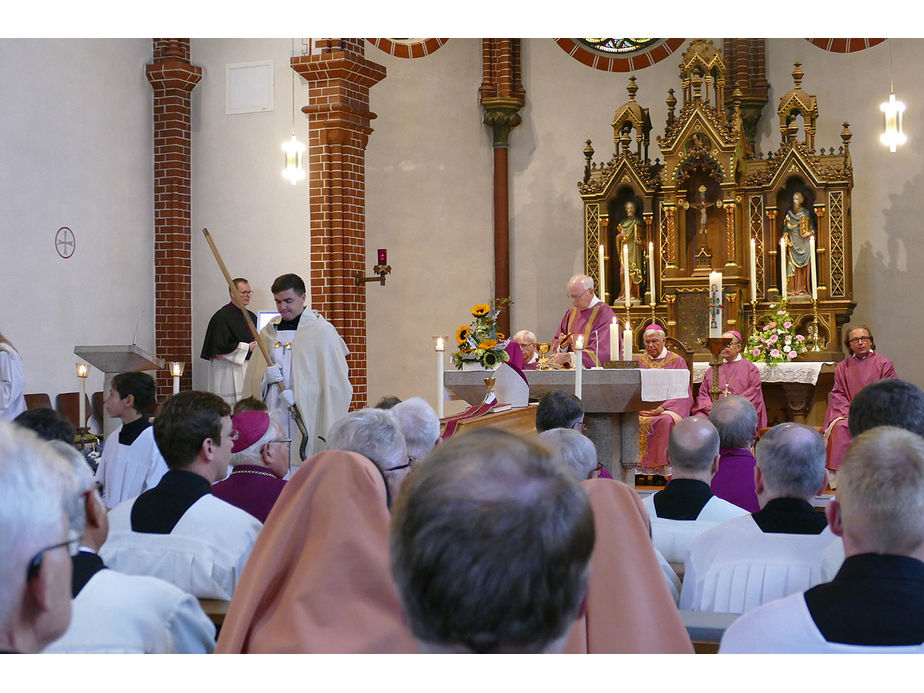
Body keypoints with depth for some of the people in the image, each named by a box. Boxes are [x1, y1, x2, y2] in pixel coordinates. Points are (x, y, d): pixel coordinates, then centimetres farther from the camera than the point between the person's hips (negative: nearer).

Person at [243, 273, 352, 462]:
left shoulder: (322, 331, -2)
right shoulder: (269, 331, 14)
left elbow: (334, 381, -6)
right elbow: (254, 378, 15)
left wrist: (298, 394, -14)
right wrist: (267, 377, -7)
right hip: (273, 417, 4)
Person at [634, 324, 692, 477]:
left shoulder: (677, 361, 8)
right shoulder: (639, 361, 18)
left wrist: (661, 409, -15)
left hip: (668, 407, -3)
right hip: (641, 409, 3)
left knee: (665, 420, -38)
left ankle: (662, 468, -33)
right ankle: (636, 467, -27)